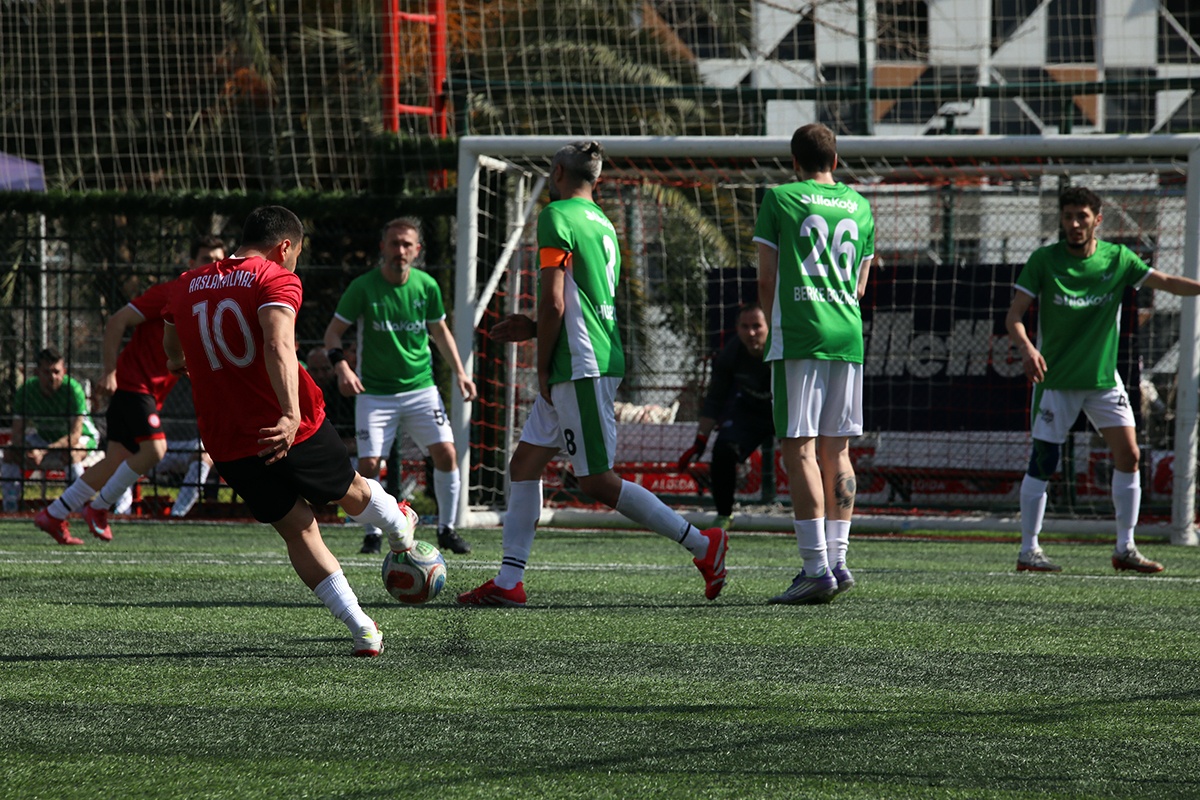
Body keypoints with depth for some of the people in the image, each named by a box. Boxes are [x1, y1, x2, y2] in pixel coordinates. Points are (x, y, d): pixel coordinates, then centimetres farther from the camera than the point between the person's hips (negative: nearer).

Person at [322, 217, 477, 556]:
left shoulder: (427, 286, 0)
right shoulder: (363, 287, -10)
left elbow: (439, 330, 15)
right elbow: (334, 331, -5)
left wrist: (459, 372, 7)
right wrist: (341, 366, -22)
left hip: (421, 388, 2)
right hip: (375, 392, -2)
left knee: (446, 453, -9)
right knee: (369, 464, -11)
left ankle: (447, 530, 8)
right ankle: (372, 533, 10)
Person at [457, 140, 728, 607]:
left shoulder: (557, 216, -9)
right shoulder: (603, 223, 18)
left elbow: (555, 302, -16)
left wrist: (543, 369, -8)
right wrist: (533, 329, 24)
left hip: (581, 367, -10)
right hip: (593, 362, 10)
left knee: (597, 482, -7)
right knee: (524, 464, 10)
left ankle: (703, 545, -5)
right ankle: (508, 582, 9)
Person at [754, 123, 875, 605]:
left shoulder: (779, 199, 1)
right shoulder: (859, 206, 15)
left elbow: (766, 280, 3)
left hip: (798, 336, -5)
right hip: (848, 337, 5)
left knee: (799, 448, -6)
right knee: (836, 450, 10)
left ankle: (817, 568, -13)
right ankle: (837, 560, 8)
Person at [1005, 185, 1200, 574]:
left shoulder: (1118, 258, 0)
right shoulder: (1043, 260, -7)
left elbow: (1166, 282, -2)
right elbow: (1014, 315, -9)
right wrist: (1026, 347, -28)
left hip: (1104, 378, 3)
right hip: (1055, 378, -3)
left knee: (1129, 455, -5)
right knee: (1043, 462, -3)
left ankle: (1125, 549, 4)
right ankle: (1028, 550, 7)